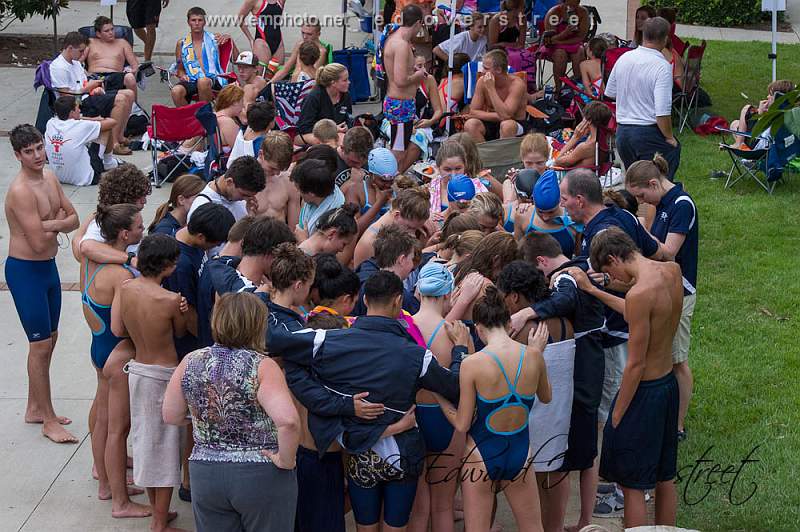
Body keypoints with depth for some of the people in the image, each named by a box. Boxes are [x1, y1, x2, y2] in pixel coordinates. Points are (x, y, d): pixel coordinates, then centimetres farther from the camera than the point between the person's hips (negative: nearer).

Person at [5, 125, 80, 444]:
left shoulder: (49, 178, 3)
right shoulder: (21, 191, -25)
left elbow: (73, 219, 3)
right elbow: (39, 242, -29)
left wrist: (52, 224, -18)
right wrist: (58, 225, -9)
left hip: (48, 266, 9)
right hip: (25, 271, -9)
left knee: (49, 339, 18)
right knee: (41, 345, -2)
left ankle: (35, 408, 33)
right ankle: (49, 421, 7)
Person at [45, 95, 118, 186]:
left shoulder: (50, 124, -6)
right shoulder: (80, 126, -21)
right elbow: (112, 122, -9)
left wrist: (94, 119, 16)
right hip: (85, 179, -6)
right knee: (107, 128, 4)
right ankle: (108, 162, 28)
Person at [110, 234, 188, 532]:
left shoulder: (125, 289, -8)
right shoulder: (170, 300, -22)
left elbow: (117, 329, -4)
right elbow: (181, 332, -5)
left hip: (137, 370, 6)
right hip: (164, 376, -6)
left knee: (145, 440, 19)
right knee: (165, 446, 7)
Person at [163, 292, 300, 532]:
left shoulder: (190, 363, -2)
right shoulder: (262, 367, -16)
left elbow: (171, 416, 7)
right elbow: (288, 421, -29)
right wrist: (286, 461, -15)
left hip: (205, 474, 4)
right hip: (261, 476, -4)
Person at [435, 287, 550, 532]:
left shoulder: (472, 363, -19)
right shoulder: (533, 356, -9)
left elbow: (461, 424, -12)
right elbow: (545, 397, 12)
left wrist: (438, 396, 3)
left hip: (482, 455, -3)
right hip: (520, 452, 3)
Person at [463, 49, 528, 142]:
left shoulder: (516, 84, -19)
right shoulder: (482, 82, -6)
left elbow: (505, 115, -29)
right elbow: (473, 112, -6)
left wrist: (491, 89, -28)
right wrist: (497, 116, -19)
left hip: (516, 125, -4)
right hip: (492, 123, 4)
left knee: (507, 125, -37)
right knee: (470, 124, -24)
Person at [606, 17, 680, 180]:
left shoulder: (624, 59, 4)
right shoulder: (662, 67, -16)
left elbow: (609, 93, 17)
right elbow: (663, 111, -22)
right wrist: (669, 138, -8)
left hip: (622, 130, 7)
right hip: (649, 133, -7)